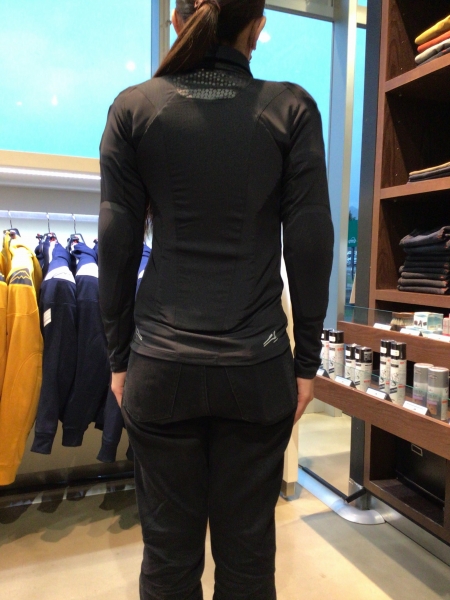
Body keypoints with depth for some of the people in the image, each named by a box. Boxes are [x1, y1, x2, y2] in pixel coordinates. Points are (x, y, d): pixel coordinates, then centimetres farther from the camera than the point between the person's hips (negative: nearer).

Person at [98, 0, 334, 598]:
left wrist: (120, 356, 9)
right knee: (247, 549, 15)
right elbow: (310, 243, -1)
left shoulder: (134, 107, 2)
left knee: (169, 551, 16)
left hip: (161, 365, 1)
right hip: (257, 367, 0)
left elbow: (118, 242, 1)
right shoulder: (292, 109, 1)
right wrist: (307, 359, 6)